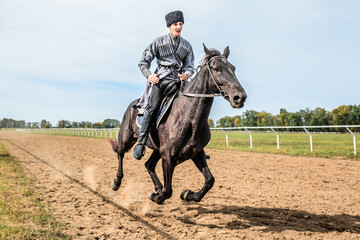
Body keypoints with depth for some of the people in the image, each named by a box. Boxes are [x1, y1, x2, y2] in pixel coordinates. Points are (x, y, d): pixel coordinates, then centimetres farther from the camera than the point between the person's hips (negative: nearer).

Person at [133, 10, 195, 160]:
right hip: (160, 78, -3)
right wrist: (149, 75, -12)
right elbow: (144, 61, 7)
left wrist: (187, 74, -11)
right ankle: (141, 143, -19)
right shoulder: (159, 42, 8)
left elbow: (190, 66, 13)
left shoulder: (187, 46, 18)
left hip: (178, 78, 3)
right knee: (153, 106, -23)